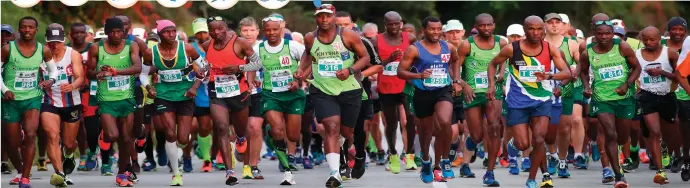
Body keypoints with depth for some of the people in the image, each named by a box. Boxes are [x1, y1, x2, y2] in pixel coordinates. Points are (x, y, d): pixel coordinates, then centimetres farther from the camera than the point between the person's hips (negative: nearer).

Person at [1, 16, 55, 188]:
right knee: (14, 142, 4)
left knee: (30, 135, -19)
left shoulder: (43, 50, -2)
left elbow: (53, 69, 13)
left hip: (33, 98, 1)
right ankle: (18, 169, 34)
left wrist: (51, 80, -8)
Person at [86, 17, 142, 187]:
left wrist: (115, 71, -33)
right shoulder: (96, 49, -3)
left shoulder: (131, 47, -4)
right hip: (107, 100, -1)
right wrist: (97, 74, -19)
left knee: (126, 139, 7)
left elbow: (137, 68, -19)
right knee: (113, 136, -19)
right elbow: (89, 72, 5)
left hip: (127, 98, 1)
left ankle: (122, 173, 24)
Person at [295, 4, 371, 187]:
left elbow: (365, 57, -2)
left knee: (346, 131, 12)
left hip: (349, 90, 0)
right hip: (322, 90, 0)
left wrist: (350, 70, -18)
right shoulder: (310, 38, 0)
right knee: (332, 127, -18)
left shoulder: (349, 36, -9)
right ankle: (335, 173, -25)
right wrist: (301, 70, 7)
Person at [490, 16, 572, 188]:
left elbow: (567, 73, -18)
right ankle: (513, 143, 34)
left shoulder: (550, 49, -8)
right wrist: (492, 85, -8)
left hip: (541, 100, 1)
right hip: (517, 102, -1)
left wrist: (549, 76, -37)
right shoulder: (512, 49, -10)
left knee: (539, 140, -13)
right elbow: (493, 64, 6)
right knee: (523, 144, -6)